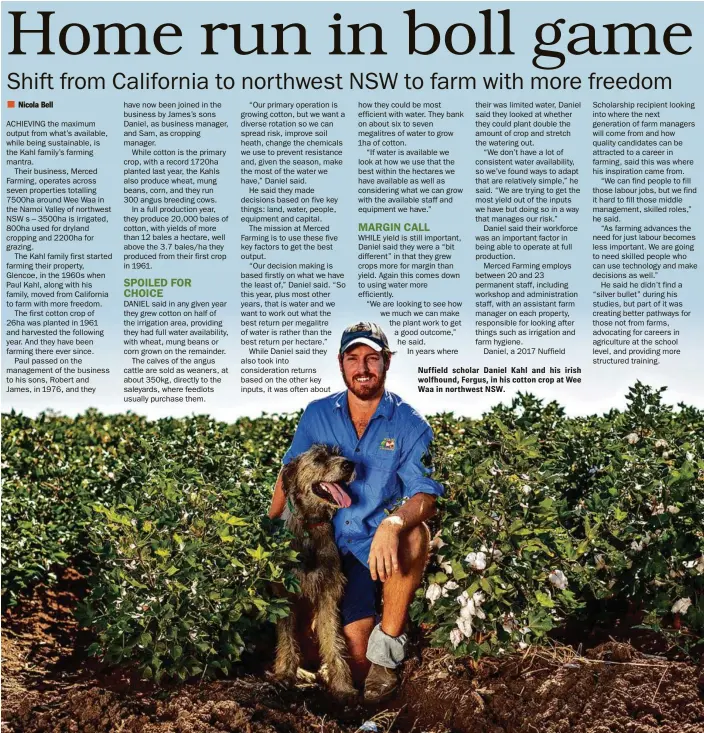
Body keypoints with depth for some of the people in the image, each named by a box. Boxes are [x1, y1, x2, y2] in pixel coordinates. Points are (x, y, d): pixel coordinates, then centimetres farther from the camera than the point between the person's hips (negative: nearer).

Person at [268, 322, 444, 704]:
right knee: (356, 656, -15)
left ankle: (387, 645, -19)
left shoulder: (410, 424, -7)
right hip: (332, 547, 2)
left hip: (382, 546, -1)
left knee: (413, 533, -38)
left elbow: (425, 496, -17)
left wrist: (393, 524, -38)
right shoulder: (317, 415, 3)